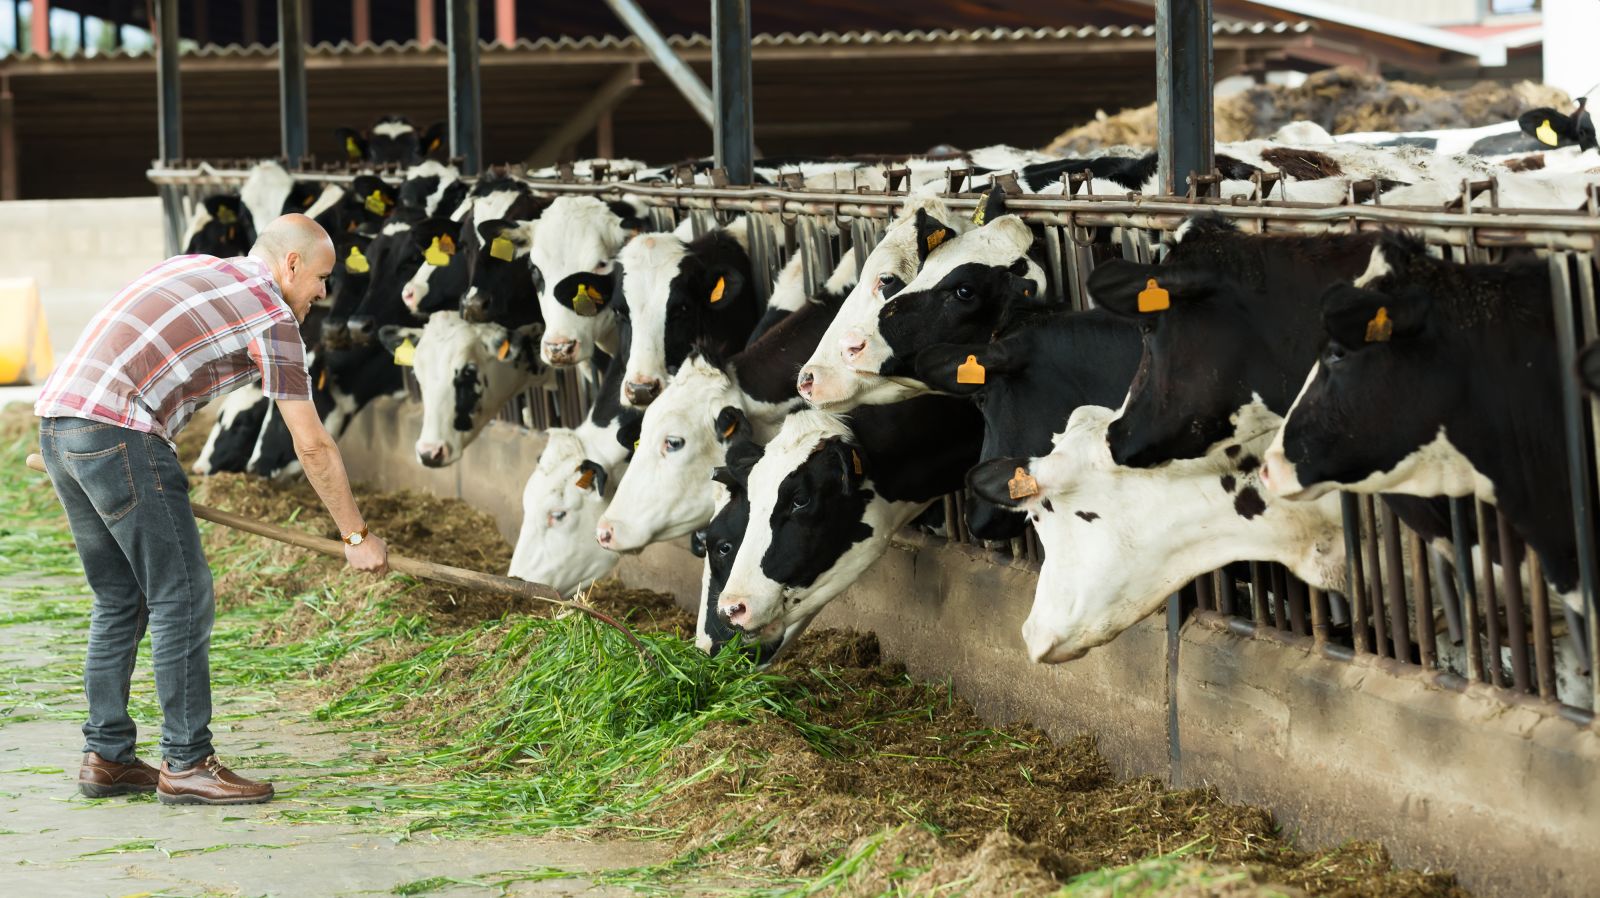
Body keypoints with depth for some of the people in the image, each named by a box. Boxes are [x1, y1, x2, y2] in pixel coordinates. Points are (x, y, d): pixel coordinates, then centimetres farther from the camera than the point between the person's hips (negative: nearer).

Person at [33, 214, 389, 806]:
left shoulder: (188, 267, 24)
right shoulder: (273, 317, 1)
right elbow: (312, 447, 2)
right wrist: (356, 537, 10)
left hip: (57, 422, 9)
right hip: (119, 431, -9)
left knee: (119, 599, 17)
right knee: (181, 597, -1)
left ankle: (106, 757, 19)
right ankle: (186, 764, 1)